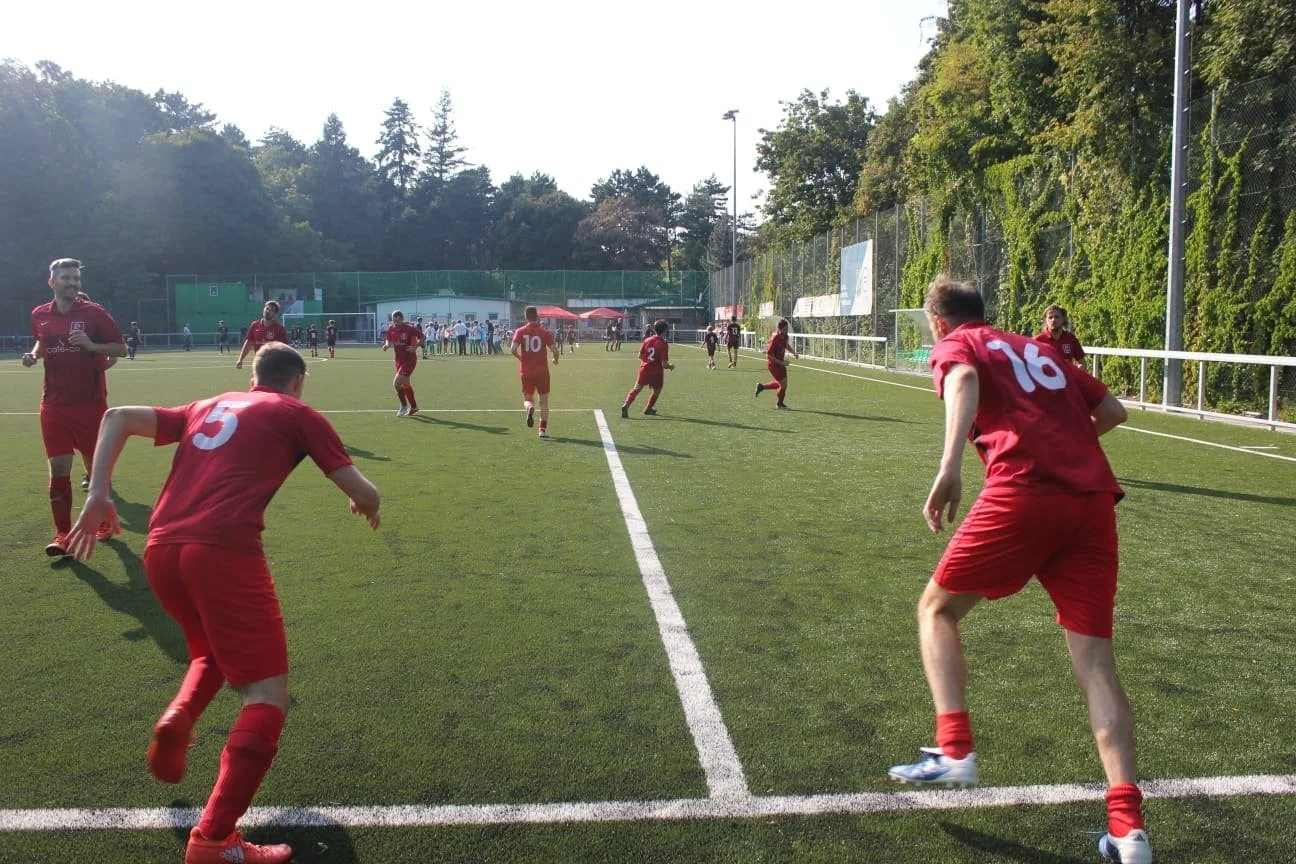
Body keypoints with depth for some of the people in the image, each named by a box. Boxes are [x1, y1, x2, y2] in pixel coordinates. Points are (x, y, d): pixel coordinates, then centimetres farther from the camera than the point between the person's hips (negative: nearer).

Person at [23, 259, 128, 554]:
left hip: (90, 403, -2)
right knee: (58, 468, -2)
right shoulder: (39, 315, 5)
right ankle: (62, 534, 5)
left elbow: (121, 349, -4)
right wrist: (33, 355, 2)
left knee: (96, 465, 8)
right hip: (54, 405, 2)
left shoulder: (94, 313, -5)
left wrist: (91, 344, -20)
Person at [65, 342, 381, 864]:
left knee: (213, 654, 33)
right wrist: (367, 506, 32)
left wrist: (98, 496, 13)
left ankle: (177, 719, 5)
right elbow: (363, 495, 9)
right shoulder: (298, 414, 12)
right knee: (267, 694, -1)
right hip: (223, 551, -6)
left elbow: (118, 418, 20)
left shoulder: (208, 407, 26)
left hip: (160, 550, 7)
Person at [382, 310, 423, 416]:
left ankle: (404, 406, 3)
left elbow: (422, 337, -4)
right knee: (405, 384, 17)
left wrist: (415, 347, -18)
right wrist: (386, 345, -8)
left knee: (396, 382, -16)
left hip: (409, 359, -7)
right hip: (399, 359, 7)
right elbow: (388, 340, 15)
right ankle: (414, 407, 35)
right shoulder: (391, 329, 0)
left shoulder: (410, 328, -15)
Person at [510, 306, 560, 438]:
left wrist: (520, 357, 9)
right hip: (542, 371, -1)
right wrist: (556, 360, 15)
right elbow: (555, 350, -8)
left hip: (526, 372, 1)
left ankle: (530, 408, -22)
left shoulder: (520, 331, -3)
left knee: (527, 399, 14)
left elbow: (513, 350, -12)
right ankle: (543, 429, 6)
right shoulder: (544, 332, -4)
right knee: (544, 400, 12)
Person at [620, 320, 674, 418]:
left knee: (636, 389, 6)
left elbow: (640, 356, 5)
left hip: (644, 369, 4)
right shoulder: (663, 345, -16)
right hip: (656, 372, -4)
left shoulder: (647, 340, -1)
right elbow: (664, 364, -17)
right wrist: (670, 366, 2)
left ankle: (626, 405, -14)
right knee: (657, 391, 19)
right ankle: (648, 409, 27)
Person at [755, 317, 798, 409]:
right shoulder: (775, 339, -27)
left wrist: (793, 352, 3)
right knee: (783, 384, 0)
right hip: (773, 363, -9)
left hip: (780, 362, 9)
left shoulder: (785, 336, -2)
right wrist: (781, 363, -26)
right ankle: (779, 404, 24)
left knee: (781, 383, 21)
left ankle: (762, 386, 38)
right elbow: (769, 355, -26)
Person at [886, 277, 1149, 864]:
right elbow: (1113, 411, 28)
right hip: (1095, 500, 6)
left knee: (937, 610, 14)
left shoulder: (954, 347, 13)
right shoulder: (1038, 350, 30)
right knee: (1094, 659, 5)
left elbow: (963, 380, -13)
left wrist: (950, 467, -26)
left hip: (1022, 493, -5)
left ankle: (954, 752, 3)